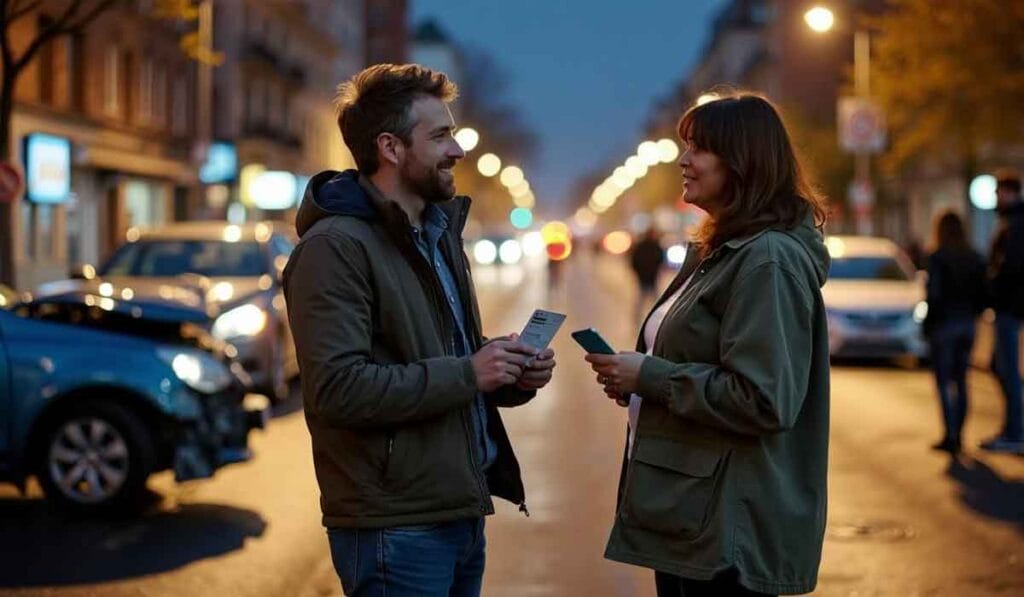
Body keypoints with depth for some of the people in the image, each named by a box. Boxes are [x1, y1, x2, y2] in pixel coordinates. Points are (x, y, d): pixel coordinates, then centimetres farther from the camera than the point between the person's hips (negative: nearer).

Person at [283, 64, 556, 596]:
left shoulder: (439, 233, 17)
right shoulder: (335, 246, -14)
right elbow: (337, 388, -24)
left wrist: (511, 375, 3)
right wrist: (466, 374, -20)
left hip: (460, 512, 9)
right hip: (395, 529, -9)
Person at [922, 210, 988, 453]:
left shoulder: (937, 258, -11)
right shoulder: (975, 258, 5)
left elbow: (934, 294, -15)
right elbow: (984, 296, 5)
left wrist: (928, 324, -5)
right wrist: (971, 314, 16)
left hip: (944, 324, -5)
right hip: (968, 325, 5)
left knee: (944, 383, -1)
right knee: (961, 381, 14)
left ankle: (950, 436, -7)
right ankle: (958, 435, 18)